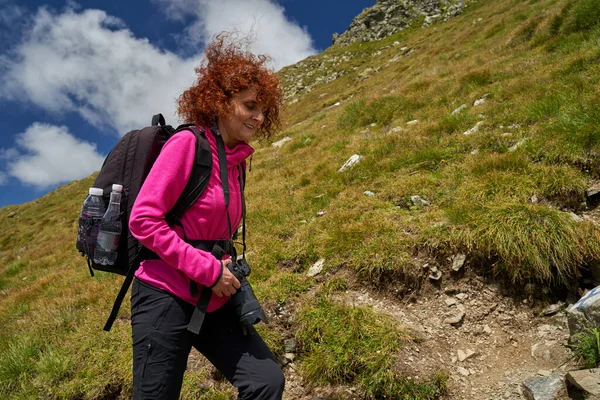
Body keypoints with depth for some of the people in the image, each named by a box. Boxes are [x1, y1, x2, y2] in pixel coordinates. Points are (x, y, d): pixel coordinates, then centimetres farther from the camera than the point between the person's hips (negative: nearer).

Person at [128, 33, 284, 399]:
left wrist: (228, 274, 3)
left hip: (212, 303, 7)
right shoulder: (187, 143, -12)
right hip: (166, 297, -7)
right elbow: (143, 221, -17)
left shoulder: (236, 162, 9)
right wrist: (207, 270, -17)